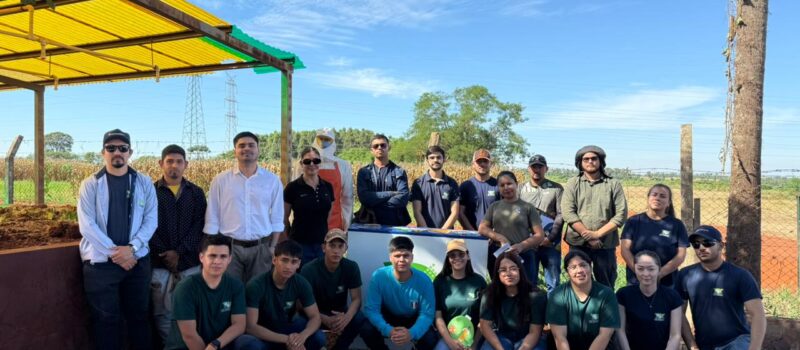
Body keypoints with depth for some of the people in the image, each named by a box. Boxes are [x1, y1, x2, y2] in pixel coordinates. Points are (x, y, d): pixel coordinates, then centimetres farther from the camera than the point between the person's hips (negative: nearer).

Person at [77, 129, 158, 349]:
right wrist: (114, 252, -13)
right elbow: (86, 225, -7)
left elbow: (151, 219, -1)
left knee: (138, 315, 12)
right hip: (101, 262, -1)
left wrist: (131, 248, -14)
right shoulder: (90, 184, 0)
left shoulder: (144, 183, 3)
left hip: (137, 260, 1)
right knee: (106, 319, 8)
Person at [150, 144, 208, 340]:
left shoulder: (196, 193, 9)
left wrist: (179, 252, -10)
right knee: (163, 312, 4)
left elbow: (199, 225, 0)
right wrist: (164, 254, -11)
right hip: (160, 264, -1)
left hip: (190, 263, 1)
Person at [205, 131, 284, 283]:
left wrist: (273, 247, 1)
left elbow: (277, 219, 6)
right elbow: (212, 219, 4)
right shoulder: (220, 180, 1)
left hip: (261, 248, 1)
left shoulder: (272, 180, 2)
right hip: (229, 247, 0)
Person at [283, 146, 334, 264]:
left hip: (322, 244, 4)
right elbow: (284, 218, 1)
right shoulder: (293, 187, -7)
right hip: (300, 245, -3)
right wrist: (293, 235, 10)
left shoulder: (327, 187, 5)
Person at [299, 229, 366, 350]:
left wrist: (347, 317, -34)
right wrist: (326, 320, -36)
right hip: (316, 314, -2)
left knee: (362, 320, -27)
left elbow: (356, 299, -11)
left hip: (340, 312, 3)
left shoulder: (351, 267, -12)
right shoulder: (309, 270, -20)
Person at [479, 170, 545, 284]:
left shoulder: (527, 207, 1)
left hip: (522, 255, -3)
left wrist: (521, 245, -17)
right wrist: (500, 238, -11)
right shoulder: (494, 206, 10)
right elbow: (482, 228, 5)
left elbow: (539, 235, -1)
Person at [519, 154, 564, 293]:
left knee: (553, 283, 8)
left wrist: (549, 237, -11)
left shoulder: (556, 188, 2)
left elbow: (561, 215, -3)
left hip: (551, 243, -1)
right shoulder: (521, 189, 6)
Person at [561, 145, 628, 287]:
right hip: (578, 243, 0)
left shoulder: (614, 184, 4)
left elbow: (621, 215, -4)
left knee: (606, 285, 10)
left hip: (606, 244, 0)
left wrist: (597, 234, -13)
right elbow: (567, 213, -7)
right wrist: (587, 235, -15)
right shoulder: (572, 184, 4)